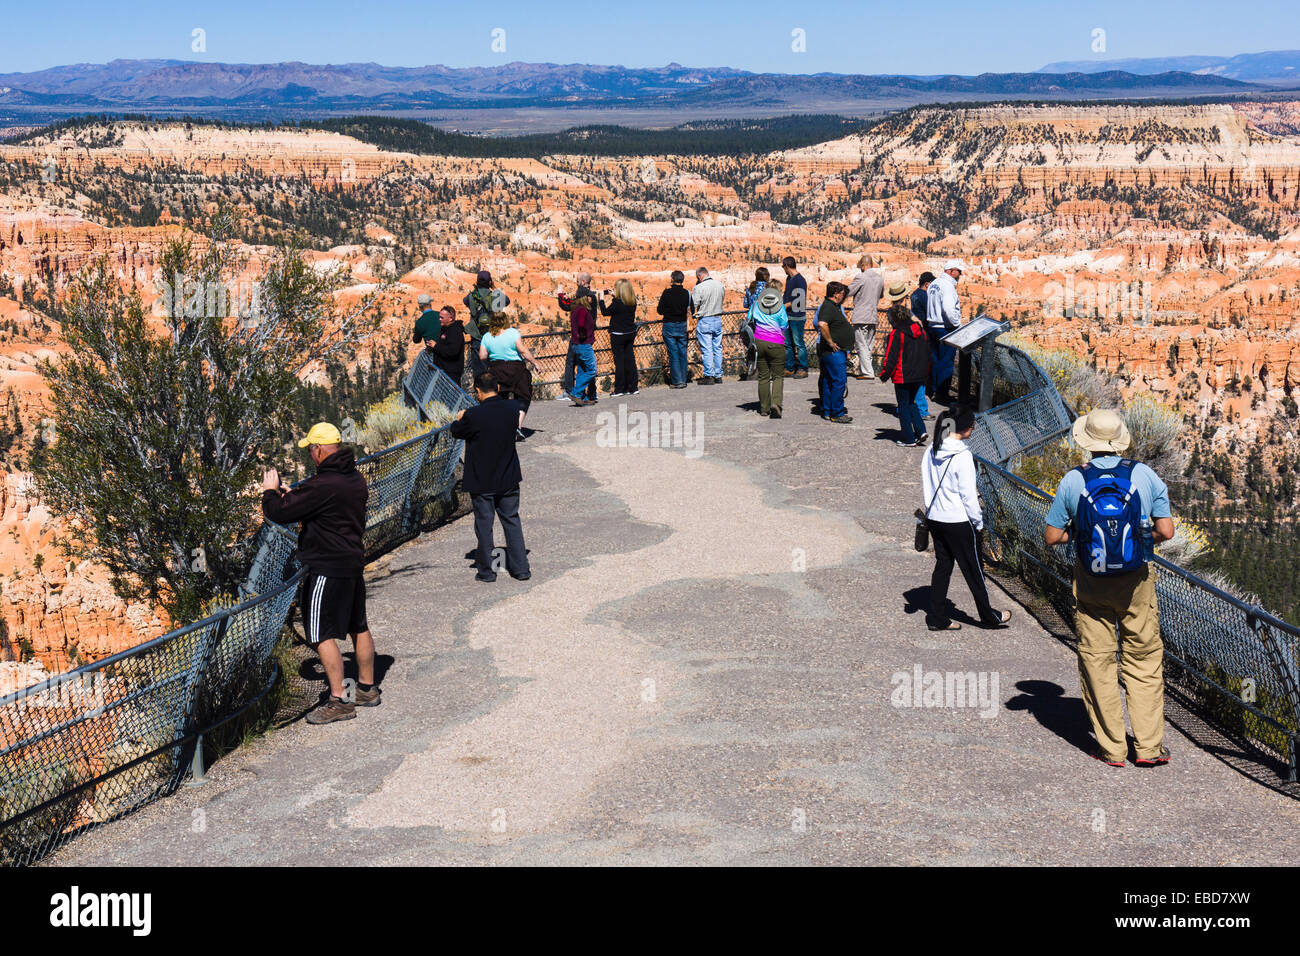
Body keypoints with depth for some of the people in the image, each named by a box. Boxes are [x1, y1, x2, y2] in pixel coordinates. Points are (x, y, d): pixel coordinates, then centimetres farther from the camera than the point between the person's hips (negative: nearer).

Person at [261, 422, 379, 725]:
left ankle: (339, 700, -3)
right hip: (353, 563, 9)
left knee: (322, 634, -3)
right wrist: (293, 495, 19)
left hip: (327, 569, -9)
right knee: (358, 628, 18)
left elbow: (279, 513, -19)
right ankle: (367, 689, 29)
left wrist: (270, 491, 1)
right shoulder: (356, 479, 6)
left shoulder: (322, 485, -22)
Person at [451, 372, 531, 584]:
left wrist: (459, 419, 18)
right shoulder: (512, 407, -8)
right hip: (508, 479, 4)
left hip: (481, 481, -4)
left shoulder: (473, 416, -21)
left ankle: (487, 570, 16)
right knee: (512, 521, 14)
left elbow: (456, 432, -4)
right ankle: (520, 568, 15)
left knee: (484, 525, 8)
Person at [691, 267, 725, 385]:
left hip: (704, 321, -5)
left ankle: (709, 376, -2)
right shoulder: (720, 284, 3)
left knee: (706, 349, -1)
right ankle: (718, 376, 15)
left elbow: (693, 307, -12)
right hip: (718, 319, 6)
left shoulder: (699, 288, -15)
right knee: (717, 348, 11)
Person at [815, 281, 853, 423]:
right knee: (839, 381, -10)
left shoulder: (836, 307, 18)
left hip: (839, 351, 11)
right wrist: (831, 342, -24)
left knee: (829, 381, 13)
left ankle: (827, 411, 19)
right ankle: (836, 414, -6)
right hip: (833, 351, -11)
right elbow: (822, 324, -32)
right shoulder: (827, 307, -15)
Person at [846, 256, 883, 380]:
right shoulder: (880, 278, 7)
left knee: (862, 345, -4)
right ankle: (862, 370, 19)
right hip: (873, 317, 7)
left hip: (861, 317, -7)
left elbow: (848, 292, -8)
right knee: (869, 346, 13)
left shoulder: (860, 277, -14)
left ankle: (868, 372, -9)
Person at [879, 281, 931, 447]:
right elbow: (927, 351, 13)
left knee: (903, 406, 4)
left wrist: (884, 374, -4)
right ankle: (920, 430, 7)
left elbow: (891, 357, -14)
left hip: (902, 376, -6)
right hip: (919, 374, 6)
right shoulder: (920, 329, 6)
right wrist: (926, 370, 23)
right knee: (911, 403, 21)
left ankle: (909, 439, 5)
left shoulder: (896, 334, -14)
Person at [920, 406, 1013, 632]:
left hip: (934, 519, 7)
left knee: (942, 565, 15)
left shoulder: (931, 452, 0)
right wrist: (978, 522, -5)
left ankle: (937, 617, 18)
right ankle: (988, 615, 24)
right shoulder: (962, 456, -21)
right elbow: (968, 495, -17)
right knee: (973, 569, 8)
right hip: (959, 522, -7)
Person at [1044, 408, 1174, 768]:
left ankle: (1111, 748, 12)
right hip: (1137, 581, 0)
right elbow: (1165, 531, -7)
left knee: (1097, 663, 8)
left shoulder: (1073, 481, -8)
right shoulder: (1145, 476, -7)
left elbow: (1052, 536, -4)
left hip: (1091, 584, 0)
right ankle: (1148, 746, 12)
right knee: (1144, 660, 11)